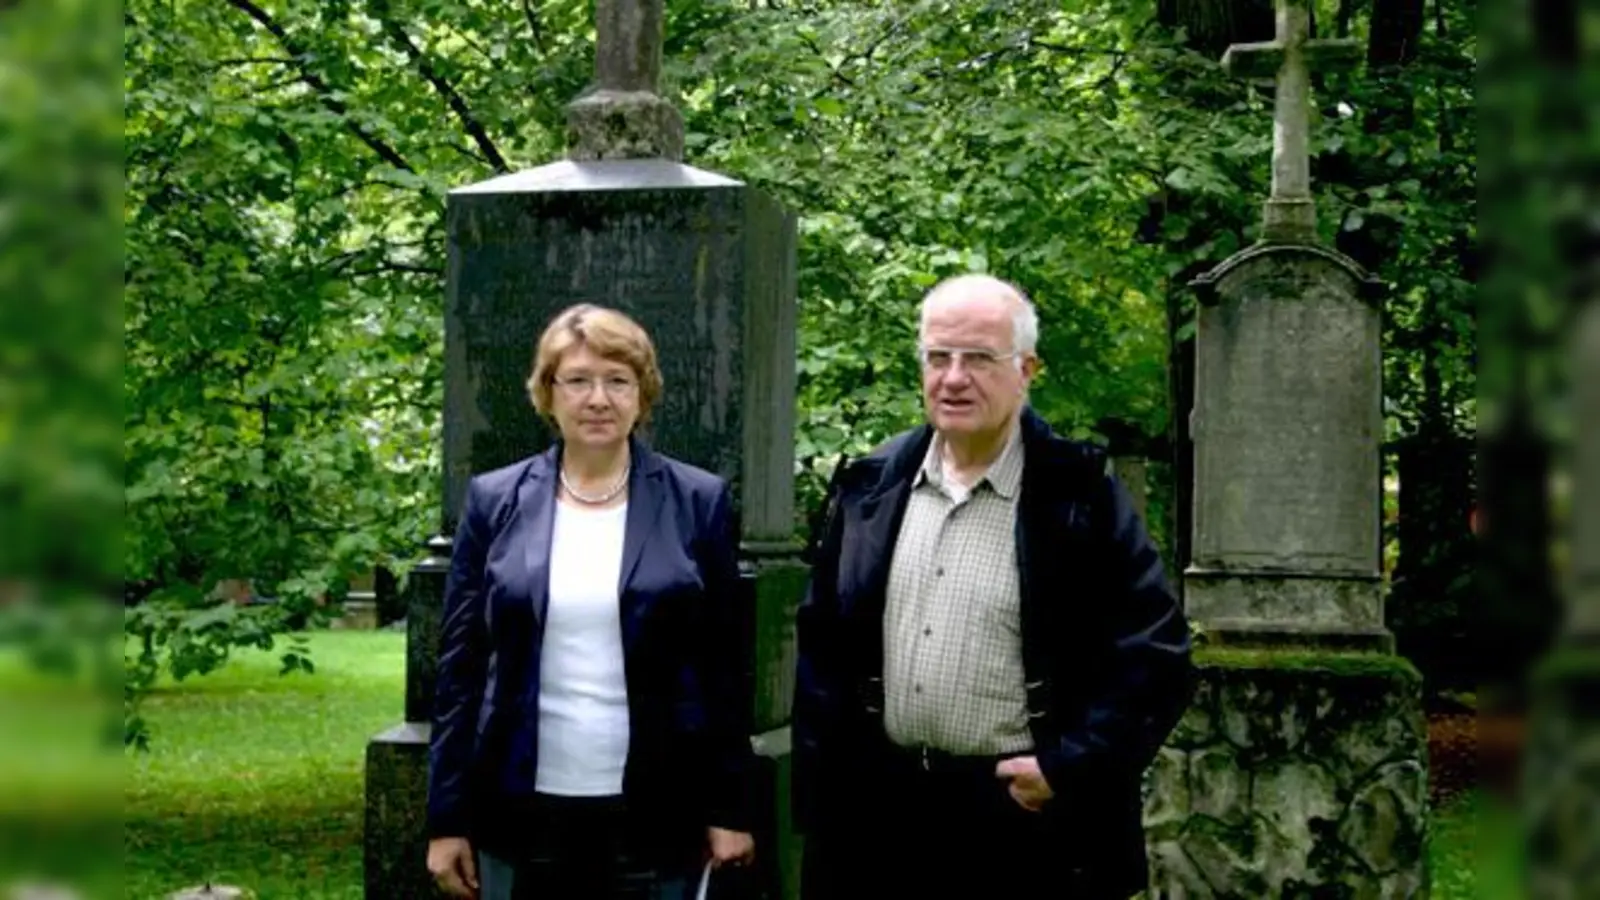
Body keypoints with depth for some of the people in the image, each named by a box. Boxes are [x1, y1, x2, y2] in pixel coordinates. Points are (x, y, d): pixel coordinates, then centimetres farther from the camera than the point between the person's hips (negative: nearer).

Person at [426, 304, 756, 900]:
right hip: (523, 812, 1)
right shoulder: (495, 502, 4)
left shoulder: (698, 503, 2)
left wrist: (729, 808, 0)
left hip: (654, 814, -1)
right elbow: (460, 665, 4)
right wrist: (447, 818, 1)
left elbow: (722, 667, 3)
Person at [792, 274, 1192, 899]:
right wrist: (818, 786, 4)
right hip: (875, 814, 4)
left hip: (1028, 819, -4)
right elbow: (821, 647, 11)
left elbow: (1154, 656, -7)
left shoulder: (1080, 496, -5)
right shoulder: (870, 488, 7)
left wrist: (1070, 770, -13)